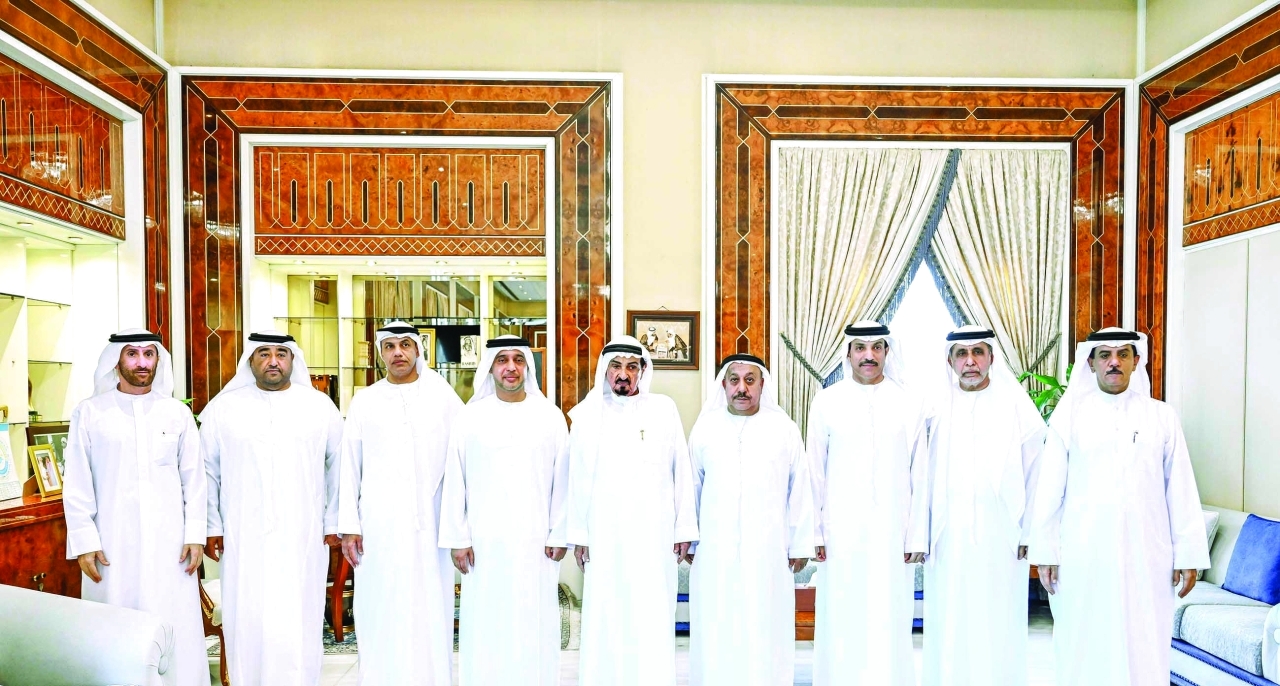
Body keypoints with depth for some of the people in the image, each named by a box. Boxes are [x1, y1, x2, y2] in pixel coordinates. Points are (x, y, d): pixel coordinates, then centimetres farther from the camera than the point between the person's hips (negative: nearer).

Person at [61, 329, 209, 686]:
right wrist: (84, 542, -4)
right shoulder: (90, 413, 2)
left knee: (175, 632, 1)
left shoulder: (178, 413, 5)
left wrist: (195, 535, 0)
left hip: (170, 544, 1)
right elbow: (76, 485, 2)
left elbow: (194, 479, 6)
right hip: (112, 546, 0)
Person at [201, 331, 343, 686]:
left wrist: (334, 522, 4)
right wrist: (211, 527, 3)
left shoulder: (320, 406, 4)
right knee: (247, 621, 4)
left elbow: (337, 467, 7)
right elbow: (207, 471, 6)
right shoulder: (223, 408, 4)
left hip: (303, 538, 0)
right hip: (243, 538, 0)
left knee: (299, 624, 3)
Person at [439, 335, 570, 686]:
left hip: (535, 540, 0)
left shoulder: (550, 416, 2)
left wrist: (559, 534, 0)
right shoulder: (470, 417, 1)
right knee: (485, 625, 6)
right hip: (484, 541, 0)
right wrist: (458, 538, -1)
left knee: (534, 625, 5)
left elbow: (562, 481, 2)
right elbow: (454, 482, 2)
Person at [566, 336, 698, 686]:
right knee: (606, 617, 4)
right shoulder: (587, 414, 3)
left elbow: (682, 471, 3)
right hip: (605, 533, 0)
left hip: (654, 532, 0)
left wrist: (684, 527, 1)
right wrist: (578, 534, 4)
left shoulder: (664, 409, 2)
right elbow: (578, 479, 5)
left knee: (653, 617, 3)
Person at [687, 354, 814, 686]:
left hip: (768, 553, -1)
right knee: (716, 636, 6)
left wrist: (800, 545, 3)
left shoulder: (785, 429, 1)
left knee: (765, 634, 4)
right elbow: (691, 490, 8)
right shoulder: (704, 428, 3)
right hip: (715, 554, 1)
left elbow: (800, 491, 3)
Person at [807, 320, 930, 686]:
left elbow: (920, 477, 4)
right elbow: (815, 472, 4)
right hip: (840, 533, 0)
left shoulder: (910, 404, 3)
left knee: (890, 624, 5)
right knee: (841, 624, 4)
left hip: (892, 533, 0)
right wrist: (814, 532, 1)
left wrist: (916, 537, 1)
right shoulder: (826, 401, 2)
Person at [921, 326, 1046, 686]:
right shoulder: (937, 407, 2)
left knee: (998, 628, 6)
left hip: (1001, 537, -1)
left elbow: (1038, 470, -1)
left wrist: (1030, 533, -3)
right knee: (948, 628, 7)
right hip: (948, 536, 2)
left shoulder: (1016, 404, -2)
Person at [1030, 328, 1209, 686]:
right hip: (1083, 559, -1)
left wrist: (1189, 555, 1)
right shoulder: (1069, 415, 3)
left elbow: (1181, 490, 5)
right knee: (1084, 654, 5)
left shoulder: (1162, 417, 7)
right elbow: (1050, 490, 1)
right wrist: (1045, 553, -1)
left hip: (1146, 558, 1)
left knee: (1144, 654, 4)